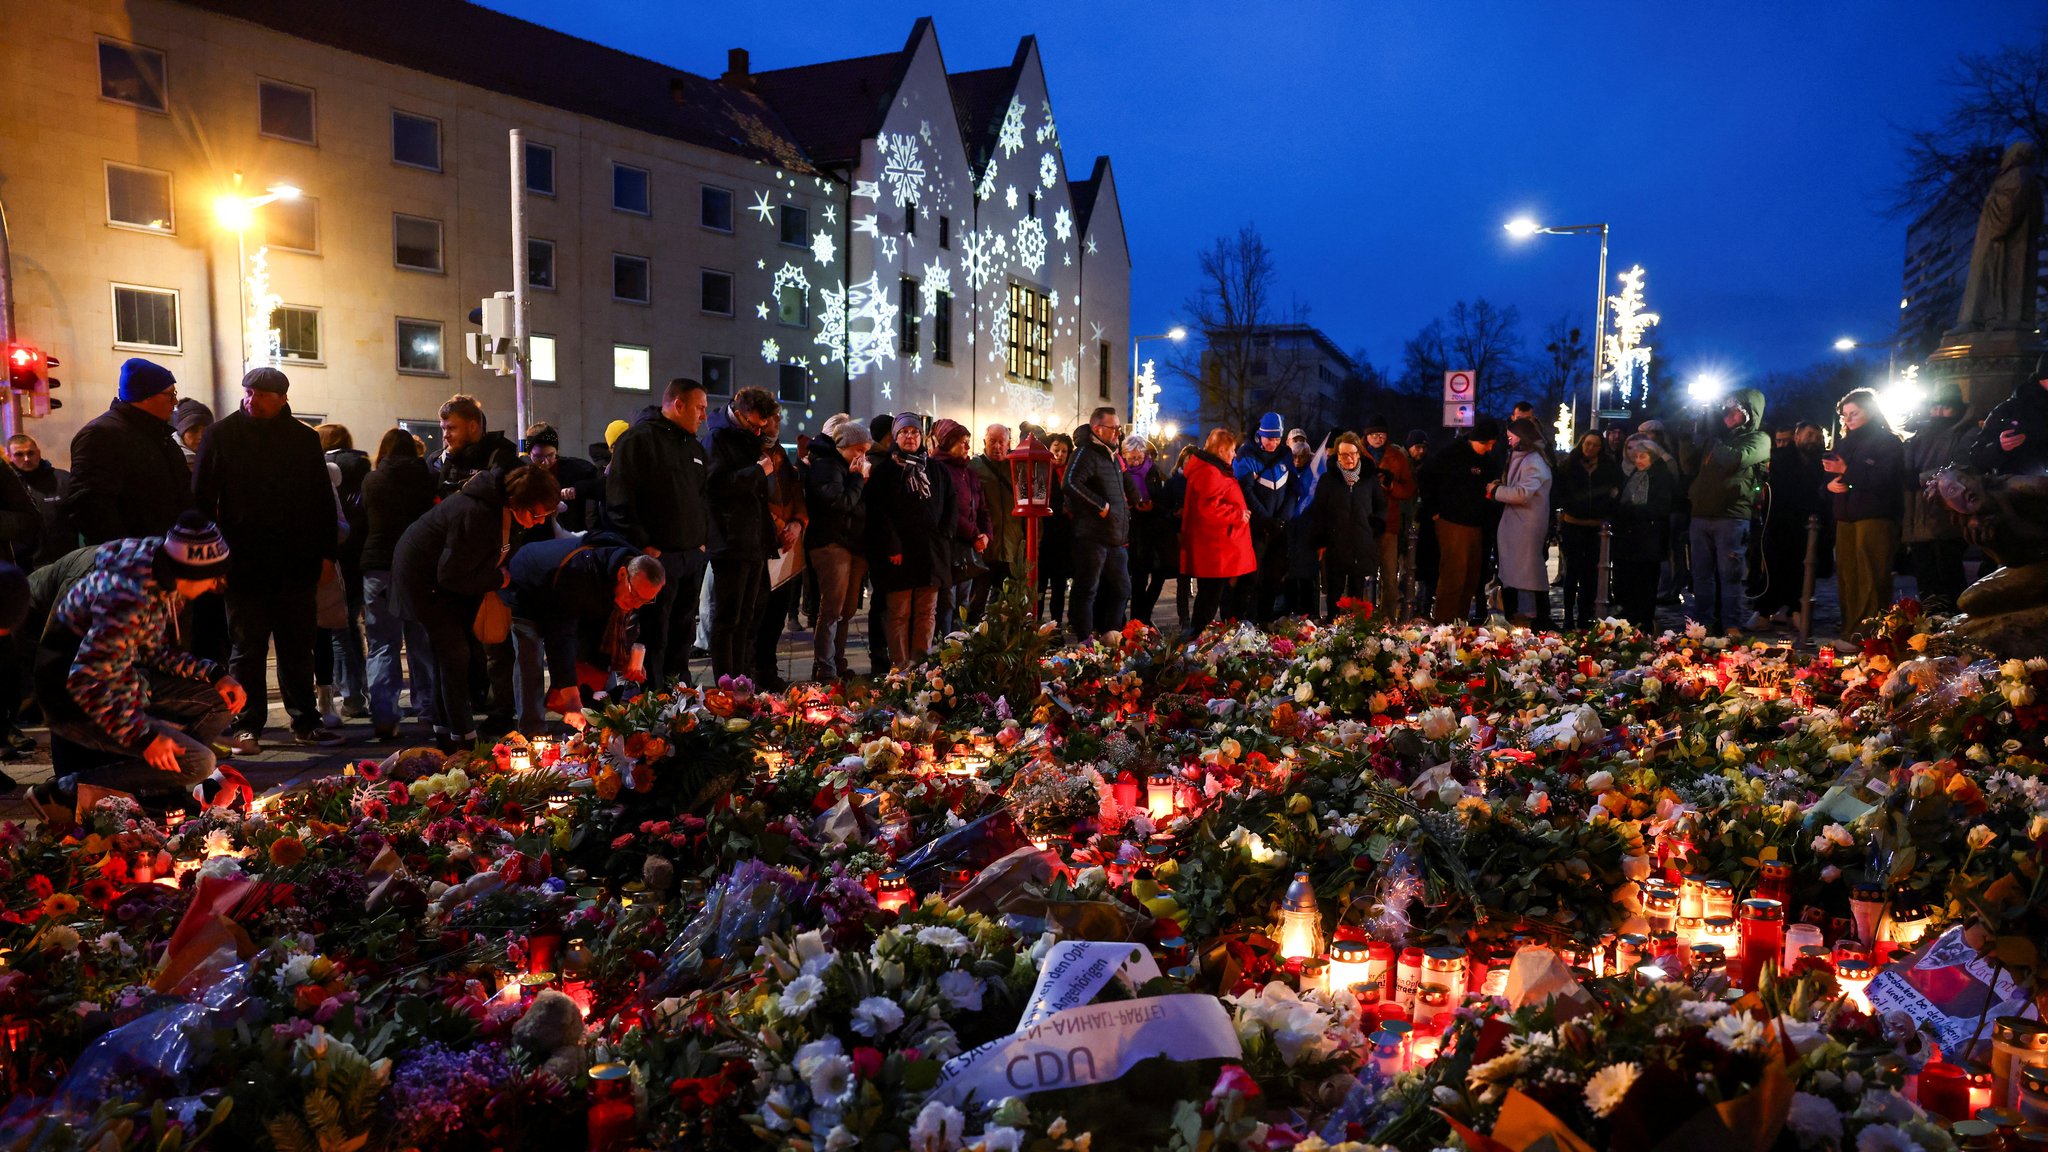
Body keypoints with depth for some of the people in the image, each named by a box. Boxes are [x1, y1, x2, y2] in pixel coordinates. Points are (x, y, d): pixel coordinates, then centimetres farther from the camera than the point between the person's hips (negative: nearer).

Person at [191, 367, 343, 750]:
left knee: (298, 649, 10)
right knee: (246, 649, 5)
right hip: (243, 563, -2)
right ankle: (246, 726, 12)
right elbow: (202, 500, 1)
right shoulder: (221, 435, 1)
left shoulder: (305, 439, 7)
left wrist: (326, 551, 5)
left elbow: (322, 499, 11)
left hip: (295, 565, 2)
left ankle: (305, 722, 18)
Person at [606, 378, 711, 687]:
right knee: (654, 638, -5)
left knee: (682, 636, 14)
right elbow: (619, 499, -15)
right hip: (657, 557, -8)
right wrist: (643, 545, -17)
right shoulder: (638, 439, -8)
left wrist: (703, 539, 15)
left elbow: (707, 495, 27)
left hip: (693, 557, 8)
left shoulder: (694, 446, 19)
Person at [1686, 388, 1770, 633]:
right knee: (1701, 574, 7)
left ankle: (1729, 627, -2)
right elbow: (1692, 468, 25)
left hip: (1732, 516, -6)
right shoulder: (1717, 438, 21)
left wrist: (1713, 445, 0)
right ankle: (1701, 624, 13)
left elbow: (1735, 460, -17)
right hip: (1701, 514, 6)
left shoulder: (1759, 439, 2)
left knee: (1730, 575, -5)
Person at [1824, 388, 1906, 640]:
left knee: (1871, 579, -10)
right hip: (1846, 517, 7)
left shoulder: (1888, 442, 1)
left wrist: (1847, 470, -16)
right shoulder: (1844, 443, 21)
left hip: (1875, 517, -7)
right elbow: (1828, 471, 18)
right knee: (1846, 575, 5)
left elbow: (1883, 479, -14)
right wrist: (1830, 484, -4)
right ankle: (1849, 631, 10)